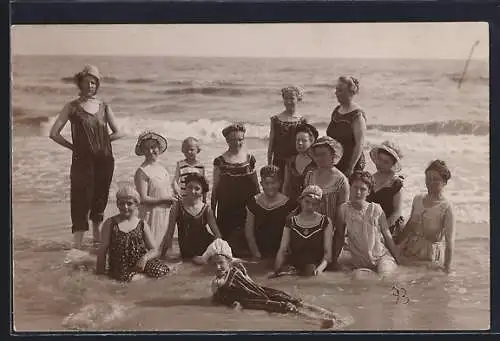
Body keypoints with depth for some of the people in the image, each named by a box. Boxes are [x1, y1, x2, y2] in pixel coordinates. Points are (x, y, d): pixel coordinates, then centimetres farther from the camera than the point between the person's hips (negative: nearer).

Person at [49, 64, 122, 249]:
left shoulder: (104, 107, 8)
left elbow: (117, 133, 13)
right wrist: (74, 146, -1)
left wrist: (100, 141, 4)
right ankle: (77, 244, -3)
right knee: (81, 199, -6)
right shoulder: (72, 107, 0)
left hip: (104, 160, 3)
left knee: (100, 197, 12)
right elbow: (54, 133, -2)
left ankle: (97, 236, 30)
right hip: (82, 160, -3)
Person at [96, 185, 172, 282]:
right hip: (120, 266, -2)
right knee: (127, 277, -36)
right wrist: (100, 272, -3)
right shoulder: (110, 223, 3)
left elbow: (154, 250, 6)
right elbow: (103, 249, 5)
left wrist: (145, 258, -16)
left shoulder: (142, 224, 8)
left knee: (163, 270, -26)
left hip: (139, 262, 2)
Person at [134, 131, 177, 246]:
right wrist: (164, 200, -19)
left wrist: (173, 197, 6)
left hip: (166, 212, 8)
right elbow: (143, 199, -18)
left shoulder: (161, 166, 9)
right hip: (151, 214, -7)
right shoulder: (142, 171, -14)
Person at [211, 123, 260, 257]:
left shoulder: (250, 159, 6)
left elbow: (256, 185, 11)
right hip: (226, 209, -1)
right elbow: (215, 187, 6)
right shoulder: (220, 161, 2)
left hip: (247, 206, 1)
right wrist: (212, 210, 5)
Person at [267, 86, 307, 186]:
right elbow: (271, 145, 8)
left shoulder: (302, 121, 1)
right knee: (278, 188, -2)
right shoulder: (276, 120, 3)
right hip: (278, 162, 1)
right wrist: (269, 165, 7)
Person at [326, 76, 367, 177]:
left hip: (351, 164, -7)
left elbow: (360, 144, -17)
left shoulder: (357, 115, -13)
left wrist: (351, 168, -20)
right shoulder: (336, 111, 11)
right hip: (333, 163, 7)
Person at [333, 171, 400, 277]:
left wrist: (398, 259, 0)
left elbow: (387, 236, 1)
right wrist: (335, 259, 2)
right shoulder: (344, 209, -4)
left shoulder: (376, 209, -4)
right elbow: (340, 237, 3)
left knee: (385, 276, -28)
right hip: (357, 260, 1)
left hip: (381, 256, -1)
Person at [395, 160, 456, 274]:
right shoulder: (418, 199, 4)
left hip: (431, 256, -5)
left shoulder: (446, 207, -14)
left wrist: (447, 268, -19)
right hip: (410, 250, 5)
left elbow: (450, 240, -15)